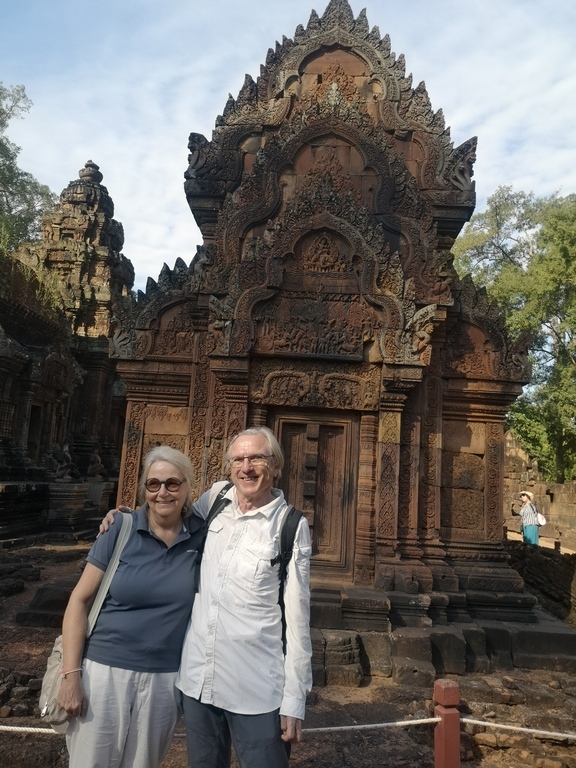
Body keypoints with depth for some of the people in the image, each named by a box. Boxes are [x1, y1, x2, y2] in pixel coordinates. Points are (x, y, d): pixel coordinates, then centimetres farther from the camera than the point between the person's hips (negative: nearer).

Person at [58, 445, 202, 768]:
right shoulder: (120, 531, -9)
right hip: (106, 670, -1)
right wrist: (71, 675, -9)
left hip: (164, 678, 2)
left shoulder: (201, 535, -4)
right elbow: (80, 600, -5)